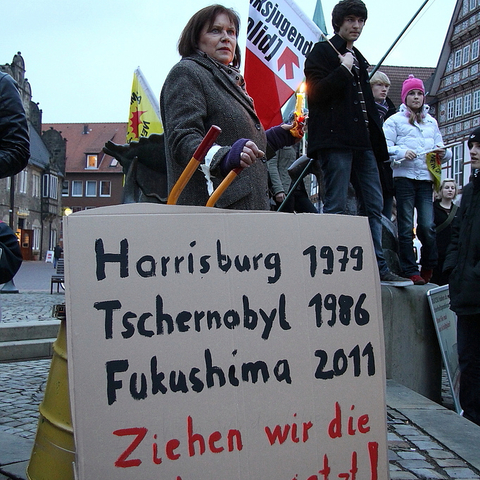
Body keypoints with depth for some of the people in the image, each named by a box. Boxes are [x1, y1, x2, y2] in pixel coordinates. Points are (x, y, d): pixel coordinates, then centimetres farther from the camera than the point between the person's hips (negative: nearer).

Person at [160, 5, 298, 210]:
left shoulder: (230, 80, 28)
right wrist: (223, 157, -32)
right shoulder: (186, 73, 0)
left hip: (249, 205, 8)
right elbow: (183, 139, -15)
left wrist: (275, 137, 21)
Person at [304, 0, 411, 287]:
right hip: (335, 140, -8)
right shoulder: (322, 52, 4)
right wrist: (343, 70, -9)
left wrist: (377, 142, 18)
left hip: (362, 142, 8)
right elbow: (316, 92, -11)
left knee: (375, 205, 5)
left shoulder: (358, 59, 25)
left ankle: (379, 268, 9)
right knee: (337, 207, -8)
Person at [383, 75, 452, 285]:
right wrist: (402, 152, -19)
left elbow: (441, 149, 22)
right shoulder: (395, 120, 8)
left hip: (426, 179, 3)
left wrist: (443, 152, -1)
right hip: (404, 177, -3)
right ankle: (410, 271, 2)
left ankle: (428, 268, 12)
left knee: (427, 225, -7)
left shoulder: (431, 122, 22)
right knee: (406, 227, -3)